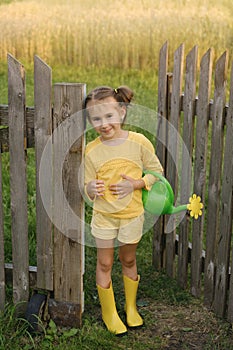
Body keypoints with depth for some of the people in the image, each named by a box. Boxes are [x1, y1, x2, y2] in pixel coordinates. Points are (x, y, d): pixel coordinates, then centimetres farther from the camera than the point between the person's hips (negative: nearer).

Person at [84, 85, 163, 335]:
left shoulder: (138, 142, -13)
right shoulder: (91, 150, -10)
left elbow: (157, 172, -3)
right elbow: (88, 190, -4)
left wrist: (136, 184, -18)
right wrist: (90, 188, -27)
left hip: (132, 214, 0)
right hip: (103, 215, 0)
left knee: (128, 260, 18)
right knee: (104, 264, 10)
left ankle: (131, 307, 39)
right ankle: (109, 313, 29)